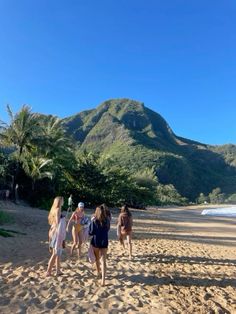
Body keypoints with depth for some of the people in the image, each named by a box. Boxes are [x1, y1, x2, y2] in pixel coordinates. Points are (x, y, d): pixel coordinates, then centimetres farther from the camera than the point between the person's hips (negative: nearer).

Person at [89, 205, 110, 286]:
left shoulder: (94, 221, -13)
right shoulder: (107, 221, -2)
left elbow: (90, 233, -11)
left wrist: (91, 222, -3)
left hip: (95, 242, -1)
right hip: (104, 242, 1)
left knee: (97, 259, 23)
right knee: (103, 261, 0)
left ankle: (98, 272, 42)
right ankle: (103, 280, -9)